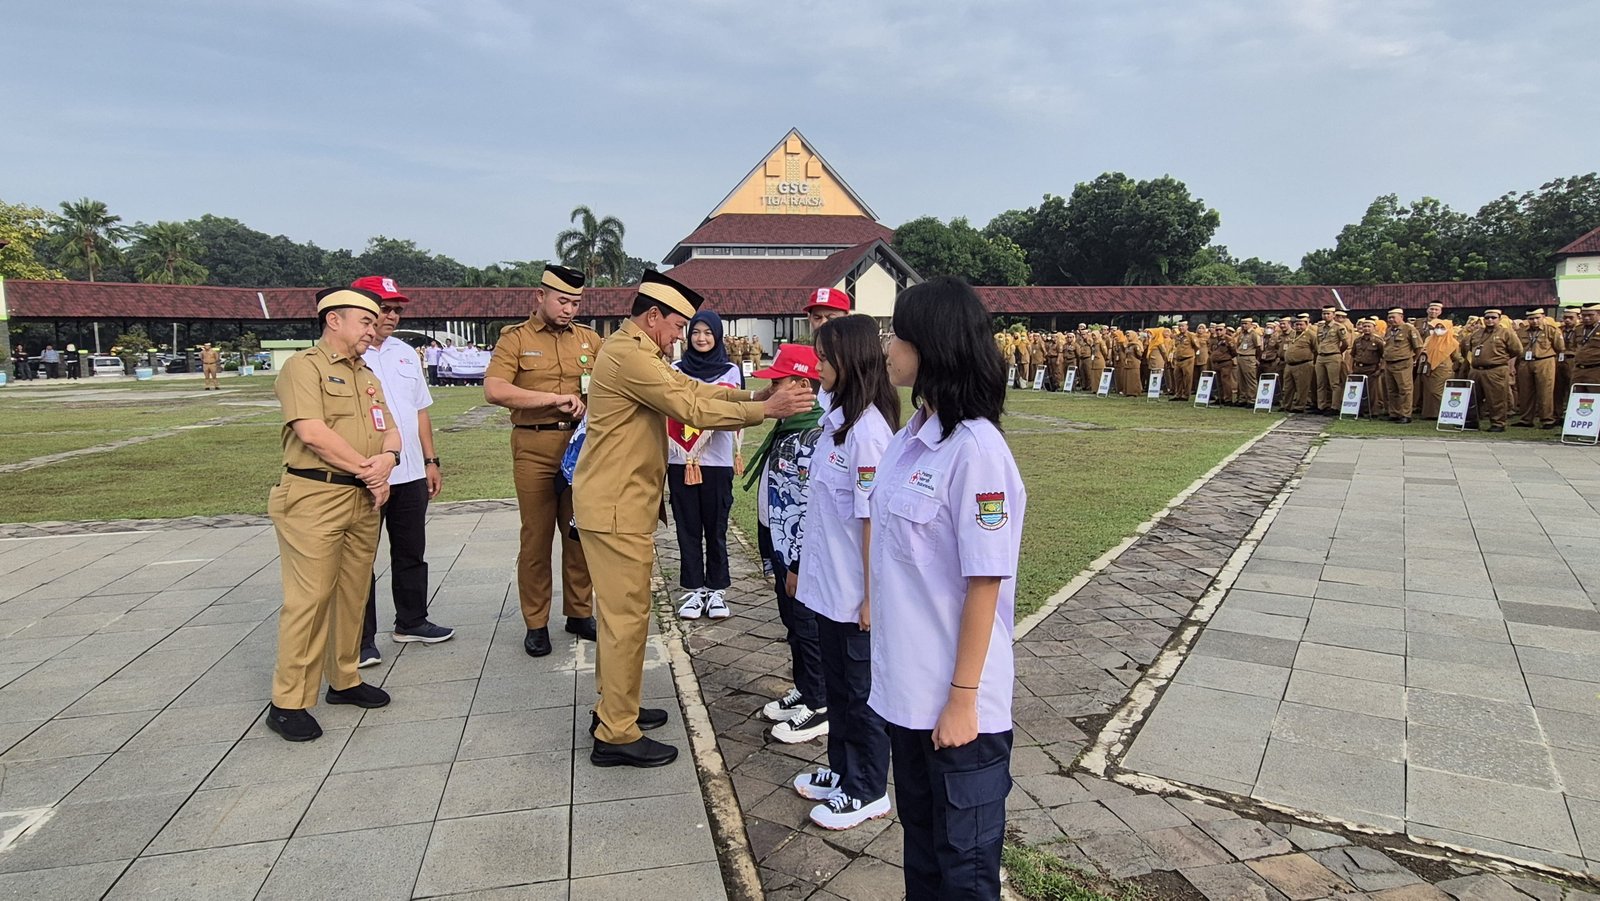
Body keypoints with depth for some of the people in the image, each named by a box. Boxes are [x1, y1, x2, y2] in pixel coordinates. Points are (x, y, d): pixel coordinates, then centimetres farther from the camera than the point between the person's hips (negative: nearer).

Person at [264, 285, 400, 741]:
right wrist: (368, 469, -12)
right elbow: (312, 432, -18)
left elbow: (390, 431, 14)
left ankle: (344, 679, 26)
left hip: (363, 499, 8)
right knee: (309, 598, -5)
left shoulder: (367, 376, 20)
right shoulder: (304, 365, -5)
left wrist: (387, 458, -9)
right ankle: (288, 702, 5)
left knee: (352, 594, 13)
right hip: (314, 498, -7)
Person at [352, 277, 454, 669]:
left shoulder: (405, 353, 13)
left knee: (412, 552, 15)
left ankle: (411, 621, 30)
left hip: (410, 473, 7)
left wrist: (431, 461, 14)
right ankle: (361, 639, 13)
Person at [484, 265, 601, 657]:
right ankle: (536, 623, 15)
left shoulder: (589, 339, 12)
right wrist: (554, 398, -17)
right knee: (536, 537, 4)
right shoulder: (515, 338, 2)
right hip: (535, 447, -3)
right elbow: (493, 390, -12)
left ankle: (580, 613, 23)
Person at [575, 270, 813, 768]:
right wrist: (765, 410, -19)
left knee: (621, 610, 19)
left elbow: (691, 387, 10)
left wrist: (756, 396, -1)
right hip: (616, 507, -11)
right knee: (627, 615, -4)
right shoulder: (628, 354, -18)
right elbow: (691, 408, -22)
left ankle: (614, 707, 32)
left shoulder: (635, 350, 16)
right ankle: (617, 736, 6)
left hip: (617, 502, 11)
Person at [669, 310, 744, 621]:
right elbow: (667, 412, 7)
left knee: (716, 527, 3)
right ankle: (693, 589, 15)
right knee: (687, 527, 5)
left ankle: (716, 589, 14)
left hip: (717, 462, -1)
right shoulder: (676, 370, 8)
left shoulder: (731, 371, 4)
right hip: (680, 461, 1)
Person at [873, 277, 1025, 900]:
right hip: (905, 683, 8)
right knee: (919, 836, 24)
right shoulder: (913, 434, 4)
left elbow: (984, 584, -20)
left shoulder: (975, 449, -21)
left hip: (954, 698, -8)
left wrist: (963, 697, -17)